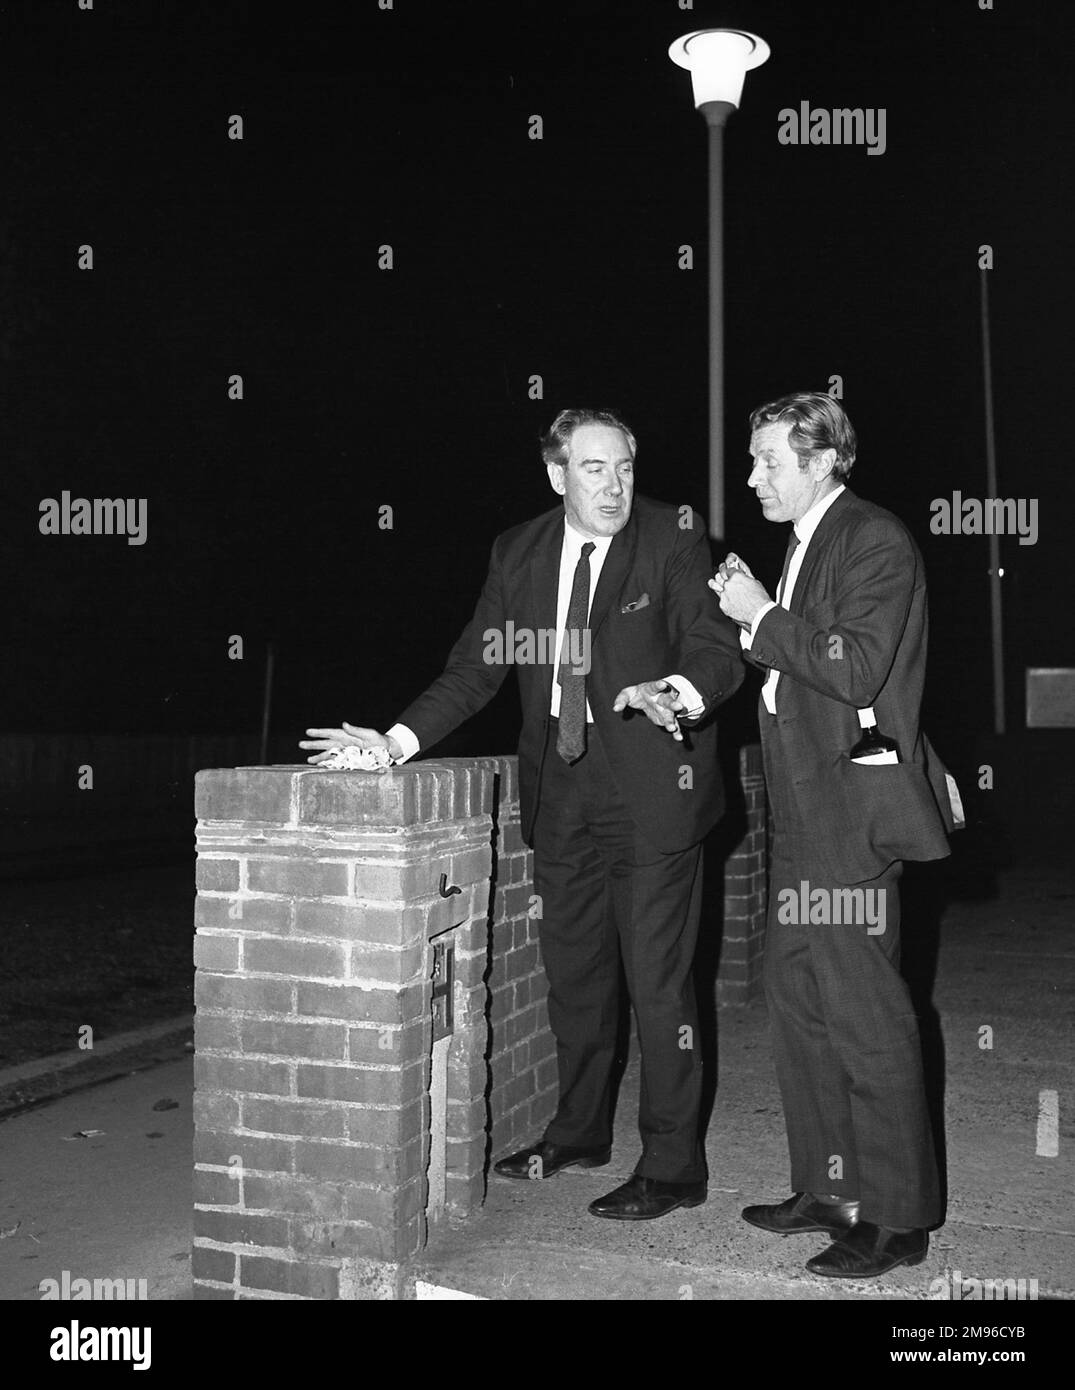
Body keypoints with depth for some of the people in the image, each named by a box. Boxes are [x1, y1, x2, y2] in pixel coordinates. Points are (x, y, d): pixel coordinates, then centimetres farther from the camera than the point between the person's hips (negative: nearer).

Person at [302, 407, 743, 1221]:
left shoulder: (673, 537, -6)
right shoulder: (519, 553, 7)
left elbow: (718, 646, -14)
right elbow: (475, 670, 7)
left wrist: (679, 693, -36)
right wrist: (398, 742, -4)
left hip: (651, 791, -5)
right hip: (562, 792, 5)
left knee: (658, 981, -1)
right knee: (572, 970, 18)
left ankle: (673, 1167, 15)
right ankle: (580, 1130, 38)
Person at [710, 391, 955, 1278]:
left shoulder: (876, 541, -10)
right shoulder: (805, 543, 17)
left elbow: (855, 668, -21)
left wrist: (763, 617, -15)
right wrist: (753, 619, 6)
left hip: (853, 812, -10)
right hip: (806, 812, 10)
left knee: (866, 1017, -3)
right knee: (798, 1002, 14)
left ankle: (897, 1218, 10)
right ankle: (829, 1189, 27)